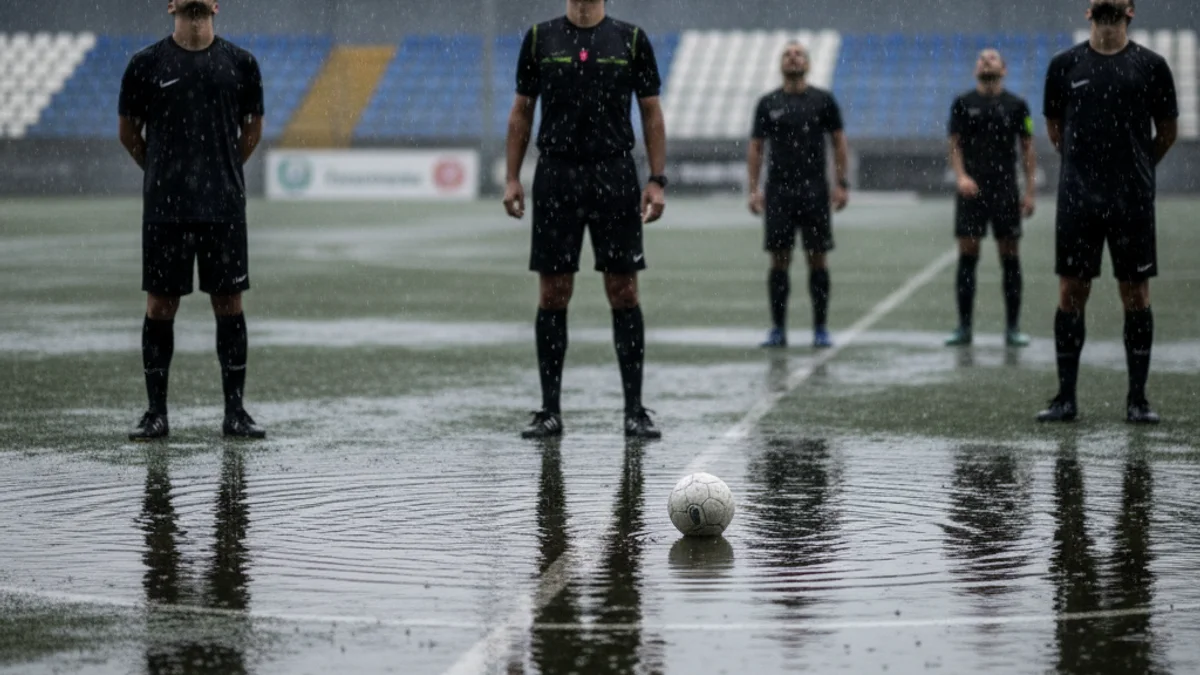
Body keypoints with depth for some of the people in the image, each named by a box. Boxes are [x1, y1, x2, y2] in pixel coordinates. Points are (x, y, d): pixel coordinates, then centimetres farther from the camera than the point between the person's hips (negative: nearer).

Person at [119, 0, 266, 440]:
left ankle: (234, 411, 9)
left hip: (225, 206, 1)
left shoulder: (240, 63, 5)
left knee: (229, 303, 2)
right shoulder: (147, 64, 2)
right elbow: (129, 132, 12)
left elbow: (252, 128, 16)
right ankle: (156, 412, 9)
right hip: (164, 207, -1)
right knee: (160, 305, 2)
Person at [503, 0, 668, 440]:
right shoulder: (540, 39, 6)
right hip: (556, 176, 1)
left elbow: (651, 114, 6)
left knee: (623, 292, -1)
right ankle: (550, 411, 8)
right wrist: (513, 179, 4)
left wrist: (657, 181, -1)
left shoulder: (631, 39, 5)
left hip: (615, 175, 0)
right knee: (553, 294, 2)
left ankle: (635, 410, 4)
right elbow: (521, 112, 10)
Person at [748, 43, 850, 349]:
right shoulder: (769, 103, 8)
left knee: (818, 258, 0)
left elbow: (839, 142, 6)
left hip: (814, 189, -1)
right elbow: (756, 148, 9)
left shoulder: (822, 100, 5)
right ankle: (778, 329, 6)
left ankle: (821, 329, 6)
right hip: (778, 189, 1)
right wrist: (753, 189, 1)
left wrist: (842, 184, -2)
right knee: (779, 259, 1)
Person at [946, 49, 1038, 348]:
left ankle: (1013, 328, 6)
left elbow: (1027, 148, 7)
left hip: (1006, 189, 0)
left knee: (1010, 257, 1)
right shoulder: (963, 103, 7)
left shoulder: (1016, 105, 6)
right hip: (972, 189, 0)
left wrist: (1031, 191, 1)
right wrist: (961, 176, -10)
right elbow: (955, 144, 7)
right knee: (967, 256, -1)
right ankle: (965, 327, 5)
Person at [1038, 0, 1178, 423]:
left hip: (1133, 201, -1)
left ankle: (1137, 400, 11)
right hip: (1077, 199, 1)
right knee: (1071, 294, 2)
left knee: (1136, 296, 3)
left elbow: (1167, 131, 12)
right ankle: (1066, 399, 9)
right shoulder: (1065, 65, 6)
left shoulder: (1150, 66, 2)